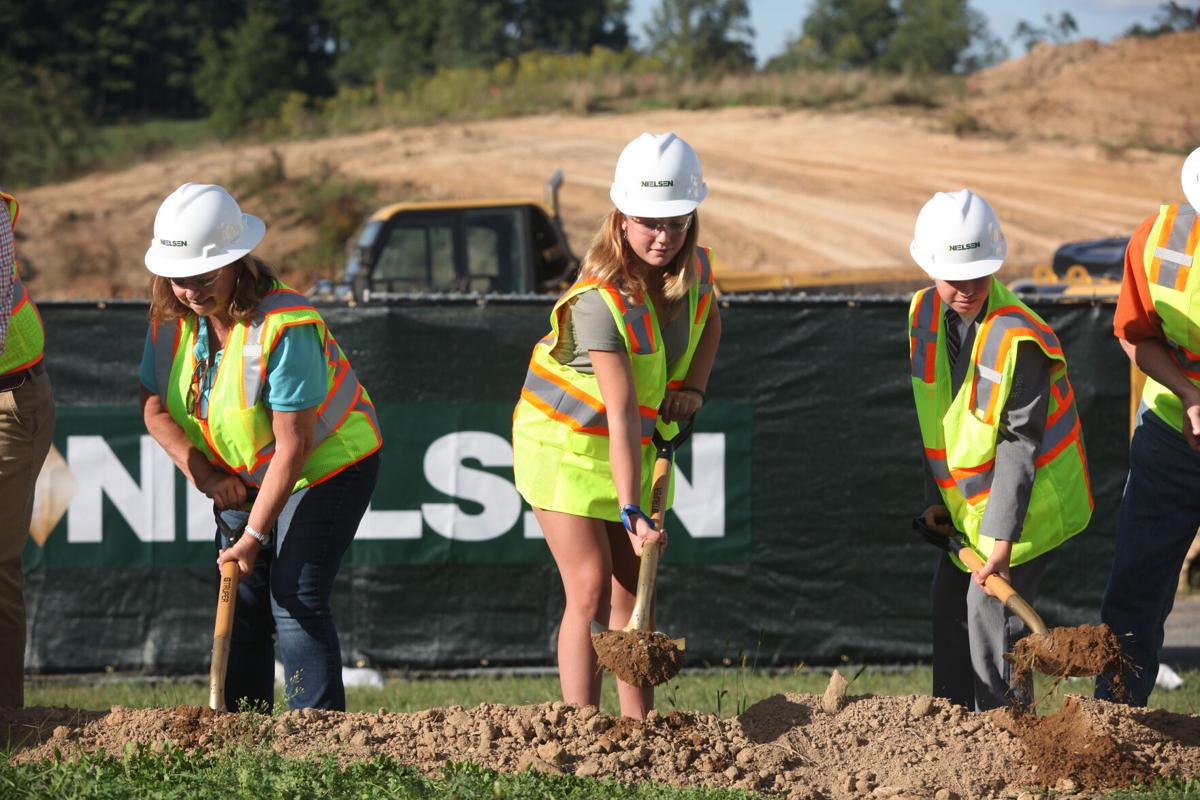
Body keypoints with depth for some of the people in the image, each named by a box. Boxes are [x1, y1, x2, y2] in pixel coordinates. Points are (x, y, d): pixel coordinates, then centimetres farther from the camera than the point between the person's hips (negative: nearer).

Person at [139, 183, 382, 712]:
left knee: (296, 598, -17)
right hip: (242, 474, 7)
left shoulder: (286, 328, -31)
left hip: (328, 464, -7)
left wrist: (254, 535, -27)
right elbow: (155, 407, 1)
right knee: (241, 602, 1)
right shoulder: (171, 316, -10)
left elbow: (293, 444, -29)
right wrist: (203, 473, -14)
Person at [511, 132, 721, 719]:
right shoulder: (601, 301, -32)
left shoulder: (695, 268, -10)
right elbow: (621, 414, -36)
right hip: (565, 443, -7)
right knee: (591, 589, -14)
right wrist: (631, 511, -40)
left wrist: (692, 387, 0)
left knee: (632, 591, 5)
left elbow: (708, 320, 17)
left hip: (635, 445, 7)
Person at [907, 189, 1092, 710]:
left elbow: (1020, 445, -27)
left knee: (990, 606, -14)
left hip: (1031, 497, -8)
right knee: (949, 603, 12)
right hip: (967, 499, 8)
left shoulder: (1020, 340, -28)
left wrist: (1001, 542, -29)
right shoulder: (924, 315, -5)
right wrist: (936, 497, 6)